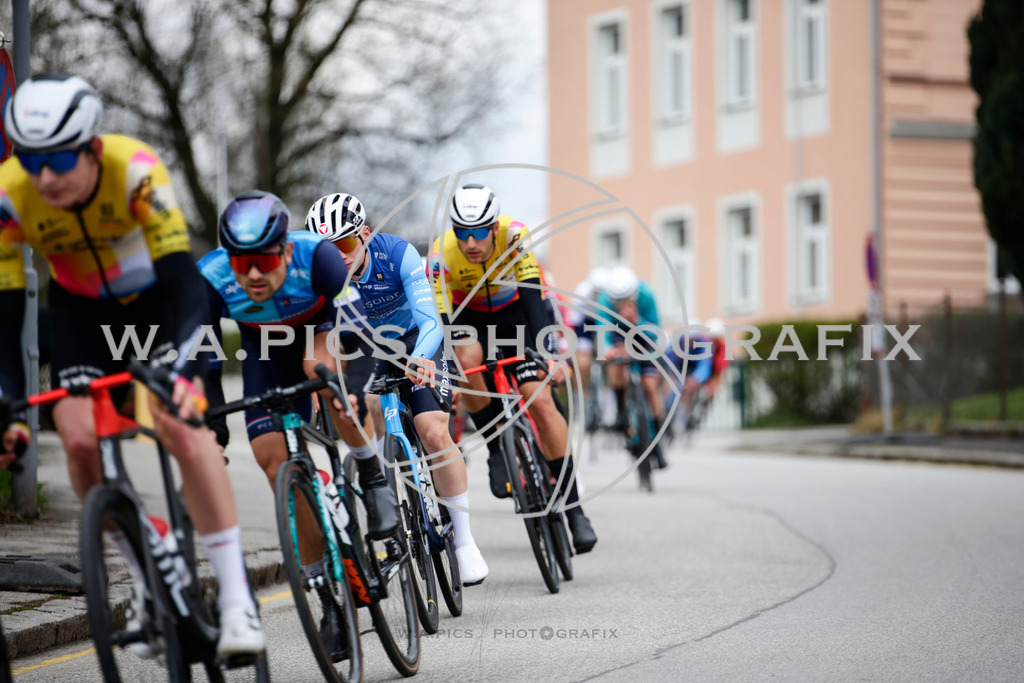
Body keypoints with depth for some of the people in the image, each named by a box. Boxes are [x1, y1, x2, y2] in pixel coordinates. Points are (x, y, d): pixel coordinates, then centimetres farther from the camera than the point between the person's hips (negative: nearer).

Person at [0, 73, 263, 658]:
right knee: (80, 439, -16)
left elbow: (183, 277, -39)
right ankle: (148, 574, 5)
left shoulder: (134, 169, -35)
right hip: (84, 309, 3)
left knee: (184, 428, -22)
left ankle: (237, 596, -18)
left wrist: (183, 367, -52)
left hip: (157, 296, -3)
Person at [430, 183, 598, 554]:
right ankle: (496, 447, -14)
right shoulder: (442, 254, -30)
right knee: (466, 359, -36)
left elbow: (532, 298, -34)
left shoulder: (514, 235, -29)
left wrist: (549, 355, -45)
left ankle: (573, 507, -10)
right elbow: (440, 321, -31)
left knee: (541, 401, -16)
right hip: (468, 316, 0)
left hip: (513, 312, 0)